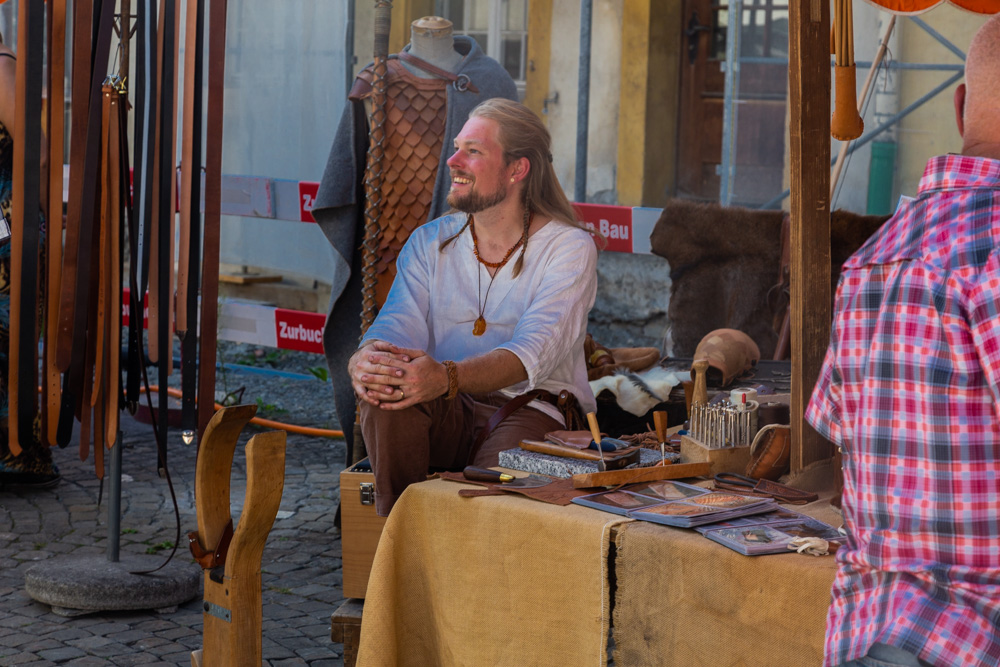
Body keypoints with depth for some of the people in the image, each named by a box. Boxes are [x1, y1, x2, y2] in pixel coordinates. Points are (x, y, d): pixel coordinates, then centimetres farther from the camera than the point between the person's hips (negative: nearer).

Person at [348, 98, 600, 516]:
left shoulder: (569, 247, -3)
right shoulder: (430, 242, 12)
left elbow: (533, 352, -19)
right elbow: (398, 324, -3)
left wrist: (446, 377, -39)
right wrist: (365, 360, -31)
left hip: (534, 410, -4)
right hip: (449, 417, 4)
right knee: (385, 389, -29)